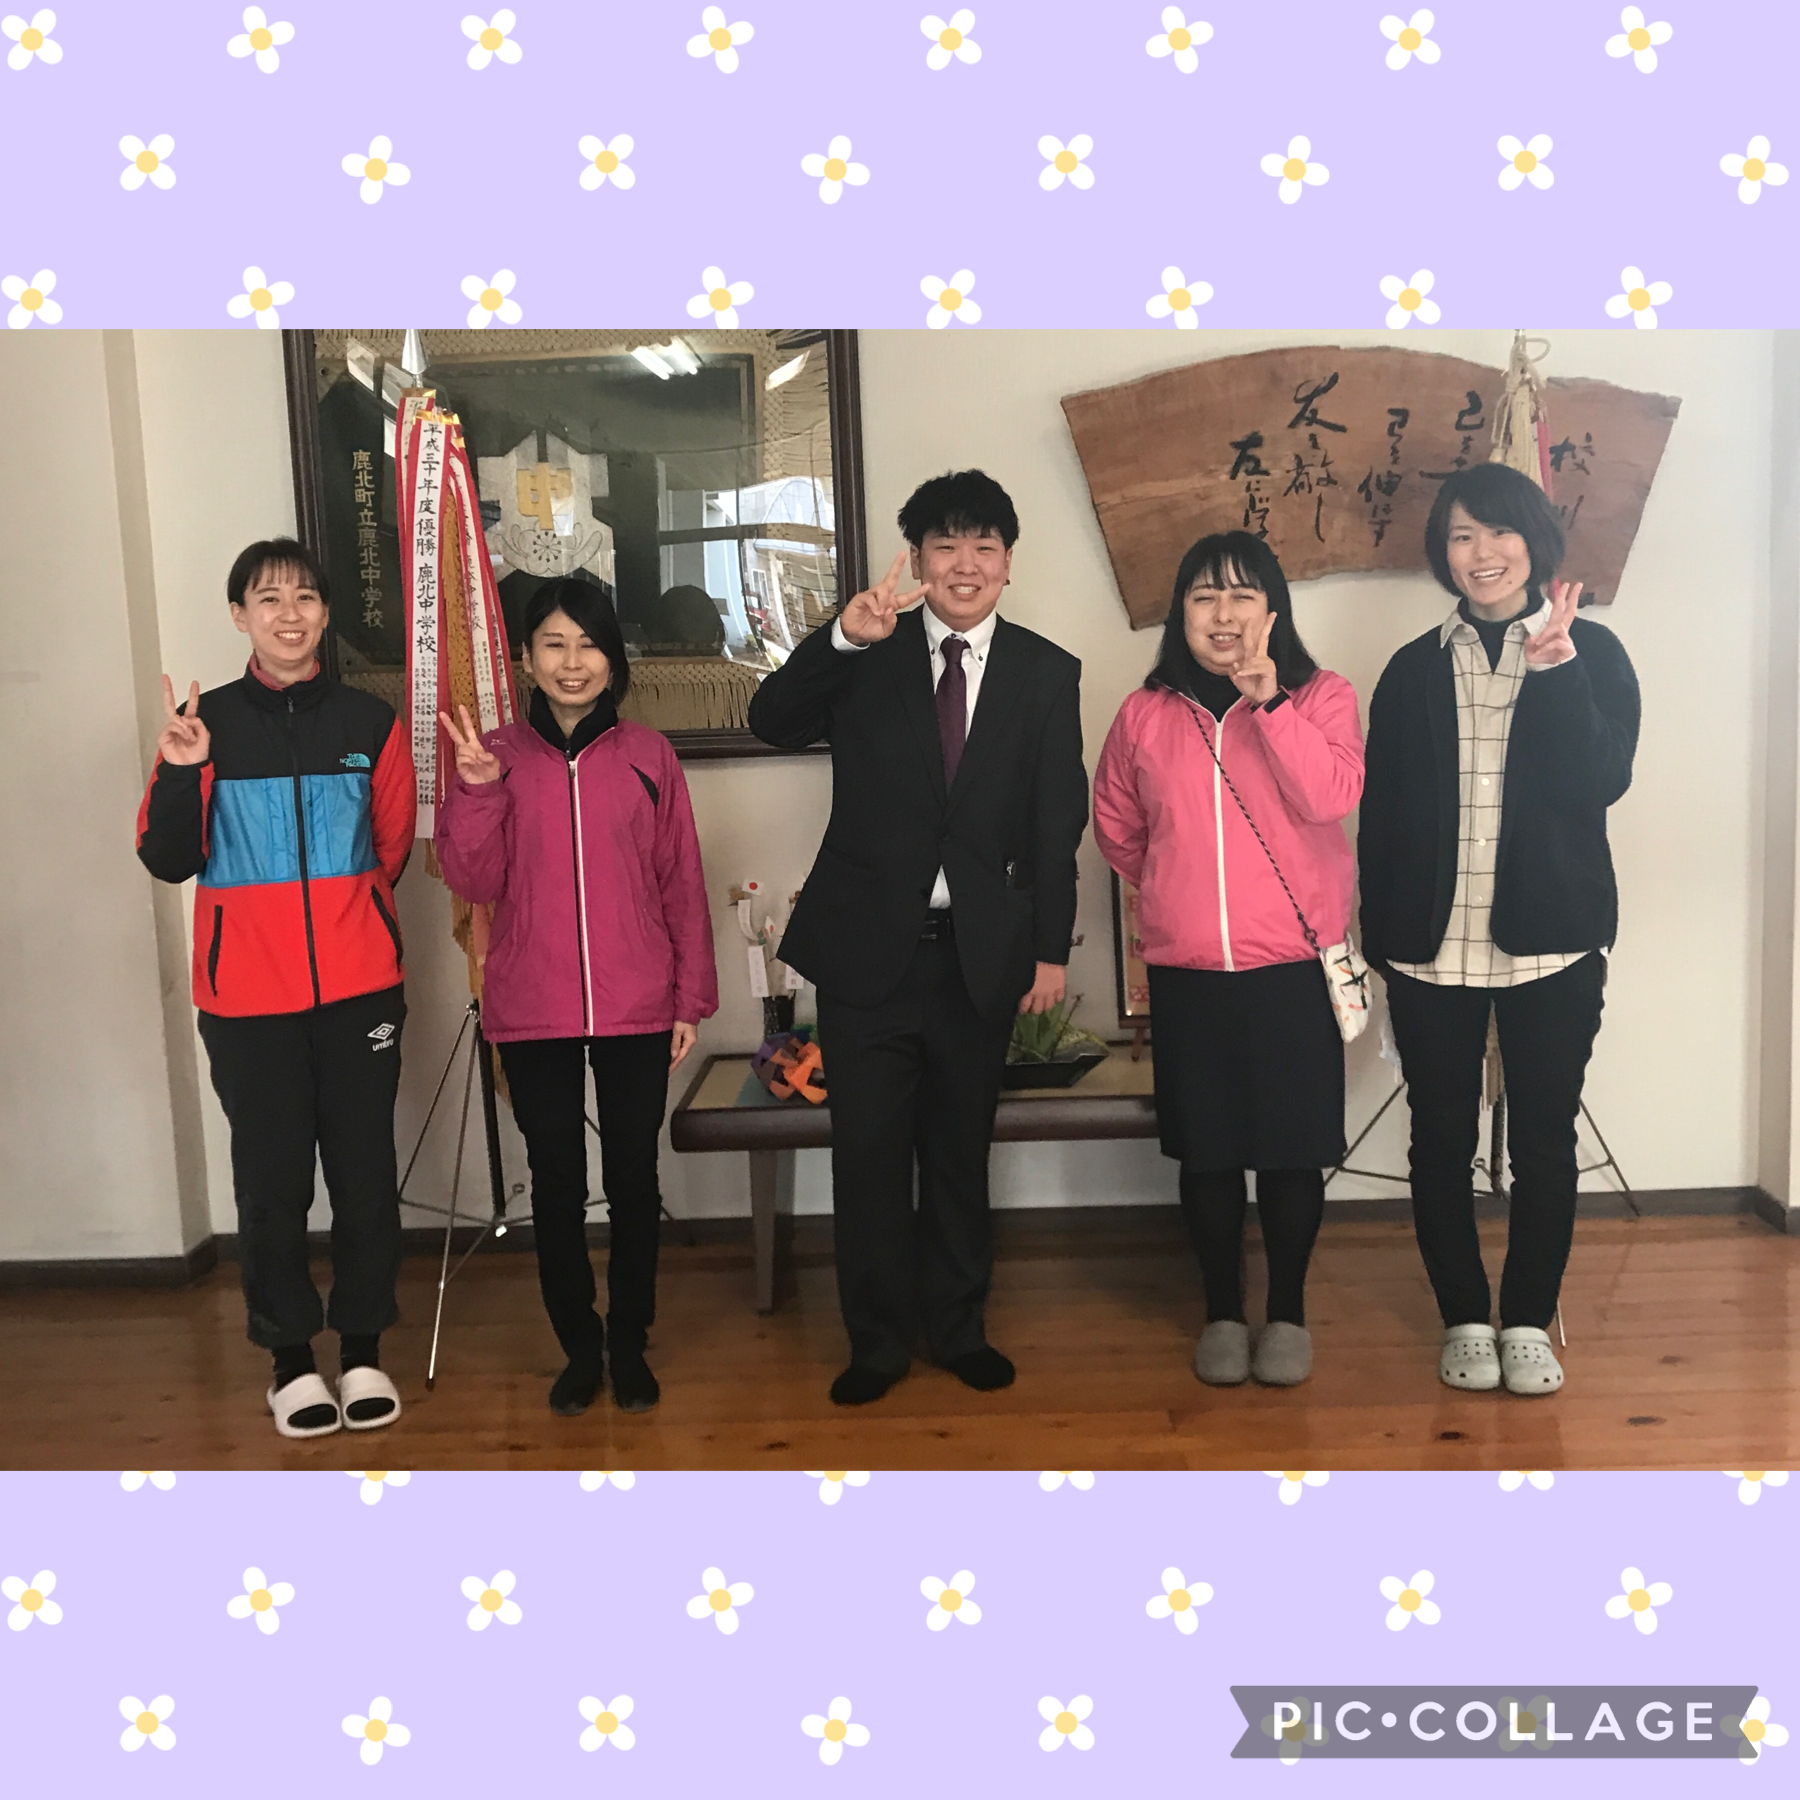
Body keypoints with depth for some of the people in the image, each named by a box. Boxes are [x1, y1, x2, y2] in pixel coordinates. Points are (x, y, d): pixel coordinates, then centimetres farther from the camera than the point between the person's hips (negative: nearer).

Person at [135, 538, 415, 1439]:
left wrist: (338, 916, 12)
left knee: (365, 1171, 6)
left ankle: (362, 1349, 21)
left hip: (358, 988, 1)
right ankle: (290, 1358, 21)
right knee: (271, 1180, 5)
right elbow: (167, 860, -2)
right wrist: (179, 773, -16)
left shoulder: (370, 721, 4)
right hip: (247, 995, -1)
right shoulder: (205, 722, 1)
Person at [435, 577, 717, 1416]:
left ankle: (629, 1345, 25)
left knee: (633, 1178, 8)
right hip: (532, 1012, 1)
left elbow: (682, 884, 4)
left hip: (636, 1008, 0)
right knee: (556, 1181, 9)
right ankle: (578, 1347, 26)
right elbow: (475, 881, -1)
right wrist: (475, 788, -15)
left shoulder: (648, 755, 1)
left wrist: (692, 998, 2)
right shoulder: (497, 756, 3)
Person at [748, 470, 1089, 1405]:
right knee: (868, 1152, 6)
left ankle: (959, 1325, 32)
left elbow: (1058, 822, 2)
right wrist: (841, 639, -29)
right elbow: (771, 723, -14)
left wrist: (1051, 948, 0)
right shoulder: (865, 655, 0)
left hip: (982, 952, 1)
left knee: (960, 1150, 14)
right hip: (867, 945, 0)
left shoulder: (1046, 672, 2)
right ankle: (879, 1338, 23)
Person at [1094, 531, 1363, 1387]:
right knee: (1207, 1150, 10)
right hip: (1186, 971, 2)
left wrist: (1268, 701, -22)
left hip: (1294, 965, -2)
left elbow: (1331, 799, -19)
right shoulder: (1145, 715, 4)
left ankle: (1288, 1313, 24)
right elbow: (1116, 827, 17)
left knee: (1292, 1148, 6)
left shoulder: (1321, 698, -1)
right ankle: (1222, 1312, 26)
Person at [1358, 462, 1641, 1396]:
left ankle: (1528, 1322, 23)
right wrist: (1377, 935, 2)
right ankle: (1464, 1319, 24)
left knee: (1544, 1141, 6)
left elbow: (1600, 782, -11)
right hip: (1431, 945, 2)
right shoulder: (1414, 670, 8)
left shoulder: (1592, 653, 4)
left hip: (1550, 942, -1)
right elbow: (1379, 811, 7)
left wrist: (1554, 668, -19)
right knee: (1441, 1139, 8)